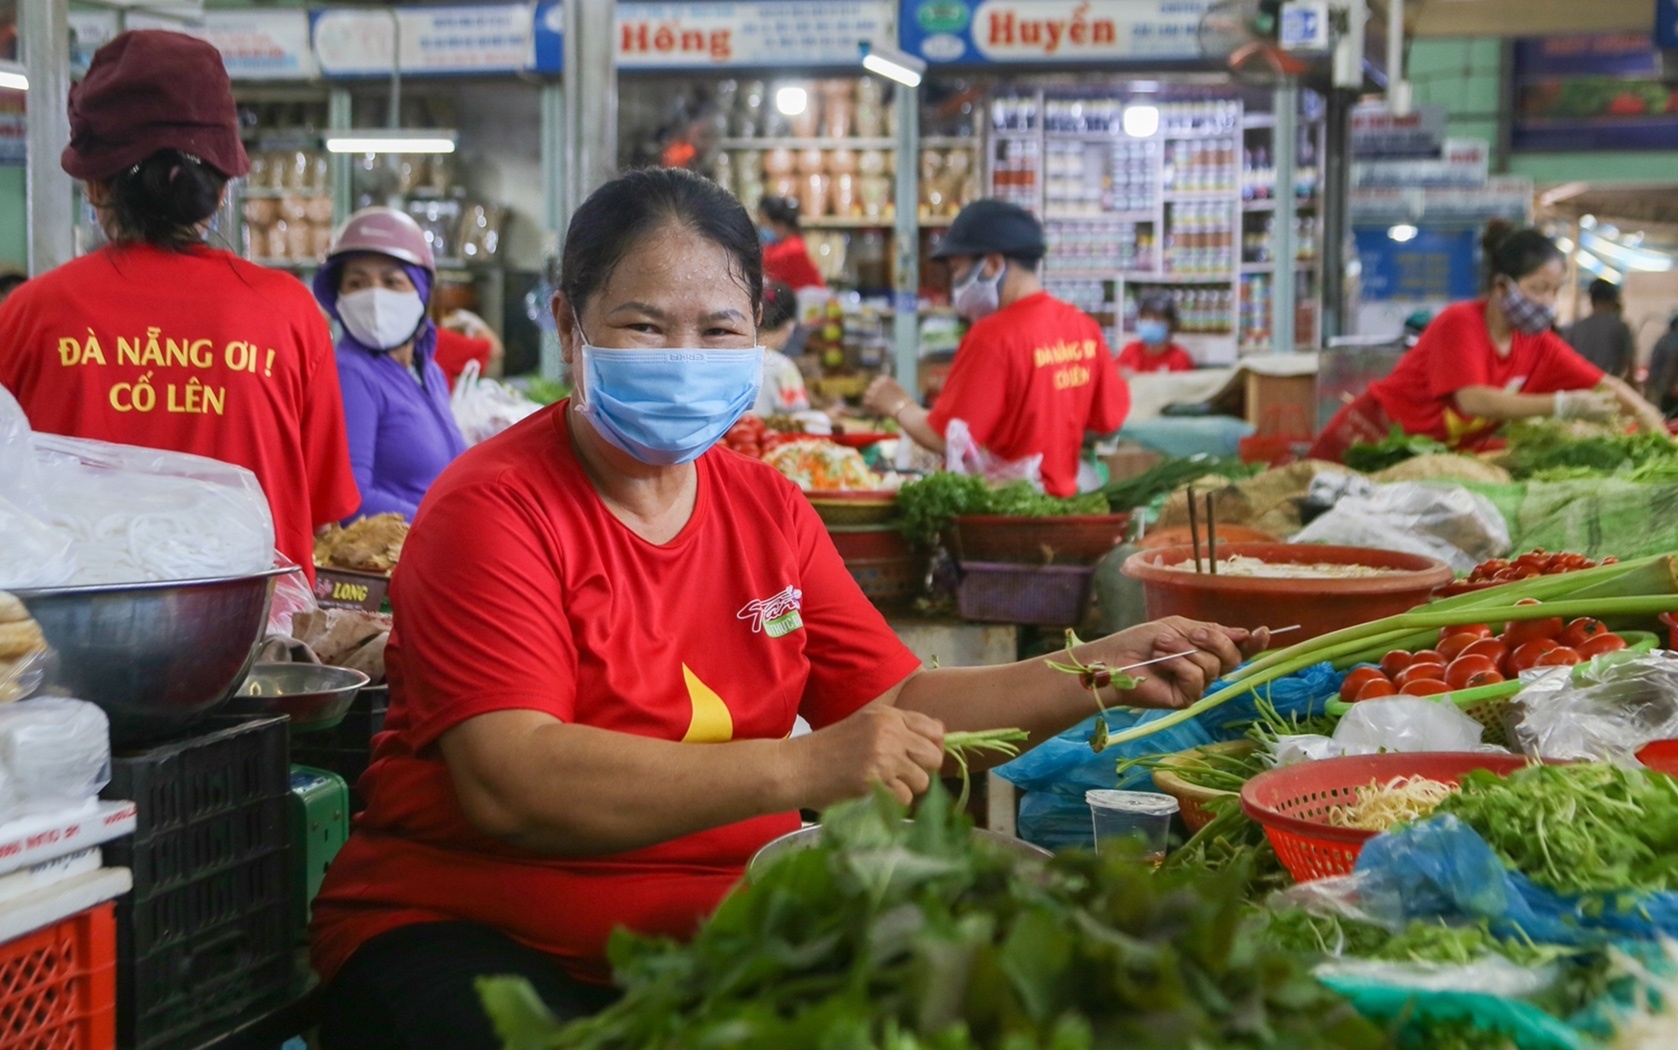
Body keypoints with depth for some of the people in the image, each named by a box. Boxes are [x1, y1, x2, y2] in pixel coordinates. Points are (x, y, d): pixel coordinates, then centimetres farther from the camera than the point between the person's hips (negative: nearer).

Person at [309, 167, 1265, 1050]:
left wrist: (1101, 673, -3)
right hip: (471, 935, -5)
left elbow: (899, 705, 11)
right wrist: (803, 768, -31)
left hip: (720, 928, 6)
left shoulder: (769, 507, 10)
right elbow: (510, 784, -24)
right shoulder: (496, 508, -11)